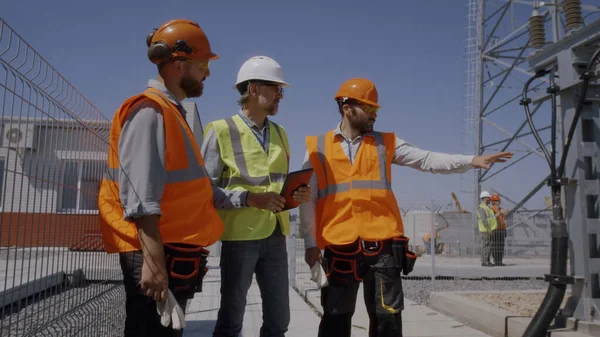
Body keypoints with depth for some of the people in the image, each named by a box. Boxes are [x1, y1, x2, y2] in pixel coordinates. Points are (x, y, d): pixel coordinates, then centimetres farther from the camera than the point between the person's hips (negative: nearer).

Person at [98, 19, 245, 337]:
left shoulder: (172, 114, 17)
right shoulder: (149, 112, -14)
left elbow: (196, 187, 16)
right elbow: (141, 199, -23)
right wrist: (153, 261, -27)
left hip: (177, 251, 10)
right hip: (157, 255, -10)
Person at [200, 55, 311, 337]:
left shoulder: (280, 134, 13)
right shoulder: (220, 130, -7)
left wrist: (296, 194, -2)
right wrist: (249, 198, -22)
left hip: (275, 236, 6)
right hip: (239, 235, -6)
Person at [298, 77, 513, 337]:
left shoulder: (385, 143, 10)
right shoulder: (317, 147, 5)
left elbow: (426, 160, 2)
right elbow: (308, 199, 3)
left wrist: (471, 161, -10)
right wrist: (311, 243, -1)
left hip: (382, 245, 2)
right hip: (339, 247, -1)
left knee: (387, 315, 7)